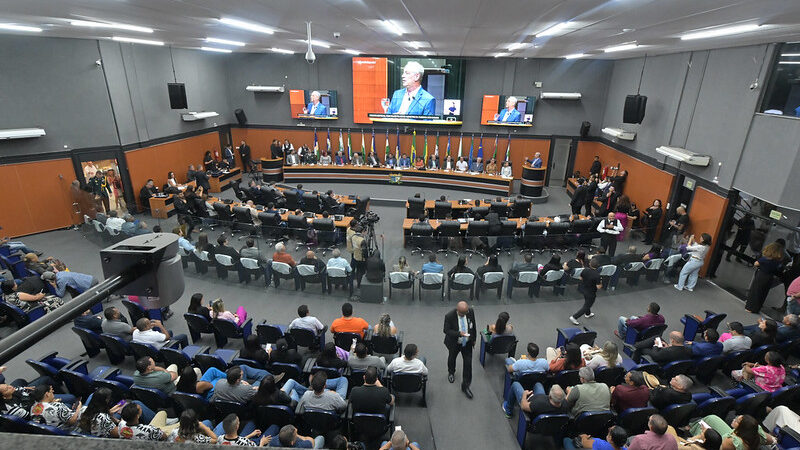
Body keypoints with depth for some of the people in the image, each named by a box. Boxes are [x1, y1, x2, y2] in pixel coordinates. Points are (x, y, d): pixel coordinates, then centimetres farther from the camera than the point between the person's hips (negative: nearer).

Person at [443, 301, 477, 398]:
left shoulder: (471, 312, -19)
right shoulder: (449, 316, -30)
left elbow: (473, 325, -2)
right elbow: (446, 330, -21)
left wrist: (474, 338, 7)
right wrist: (459, 333, -36)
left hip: (467, 343, 2)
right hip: (454, 343, -1)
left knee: (468, 363, 2)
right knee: (452, 358, 25)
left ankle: (465, 386, 20)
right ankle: (451, 372, 57)